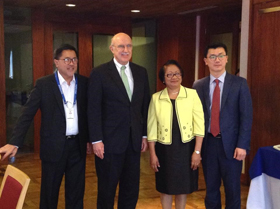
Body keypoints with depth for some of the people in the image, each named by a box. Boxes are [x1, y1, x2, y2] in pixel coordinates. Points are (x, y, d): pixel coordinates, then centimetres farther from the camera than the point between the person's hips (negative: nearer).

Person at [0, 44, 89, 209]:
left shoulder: (84, 83, 3)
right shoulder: (43, 84, -5)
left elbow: (89, 112, 10)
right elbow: (27, 114, -8)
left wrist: (89, 138, 8)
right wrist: (14, 142, -16)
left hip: (78, 146, 3)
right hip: (53, 146, -2)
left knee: (76, 193, 12)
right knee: (49, 193, 9)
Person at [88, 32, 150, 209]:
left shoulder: (141, 72, 8)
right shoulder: (99, 73, -6)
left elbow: (145, 106, 10)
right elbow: (94, 110, -9)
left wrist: (145, 135, 8)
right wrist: (96, 140, -13)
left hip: (134, 141, 4)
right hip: (110, 141, -4)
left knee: (131, 189, 13)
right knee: (107, 189, 10)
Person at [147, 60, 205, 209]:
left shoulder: (192, 94, -4)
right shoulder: (156, 98, -1)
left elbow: (199, 125, -5)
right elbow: (152, 128, 1)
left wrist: (197, 151, -8)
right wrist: (152, 154, -1)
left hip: (186, 148, 0)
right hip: (164, 149, 1)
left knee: (182, 187, 12)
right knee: (165, 187, 11)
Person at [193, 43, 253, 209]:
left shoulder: (239, 83, -2)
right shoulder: (198, 86, 5)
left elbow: (246, 116, -5)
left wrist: (242, 145, -13)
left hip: (230, 143, -2)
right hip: (208, 143, 2)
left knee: (233, 189, 8)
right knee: (211, 188, 13)